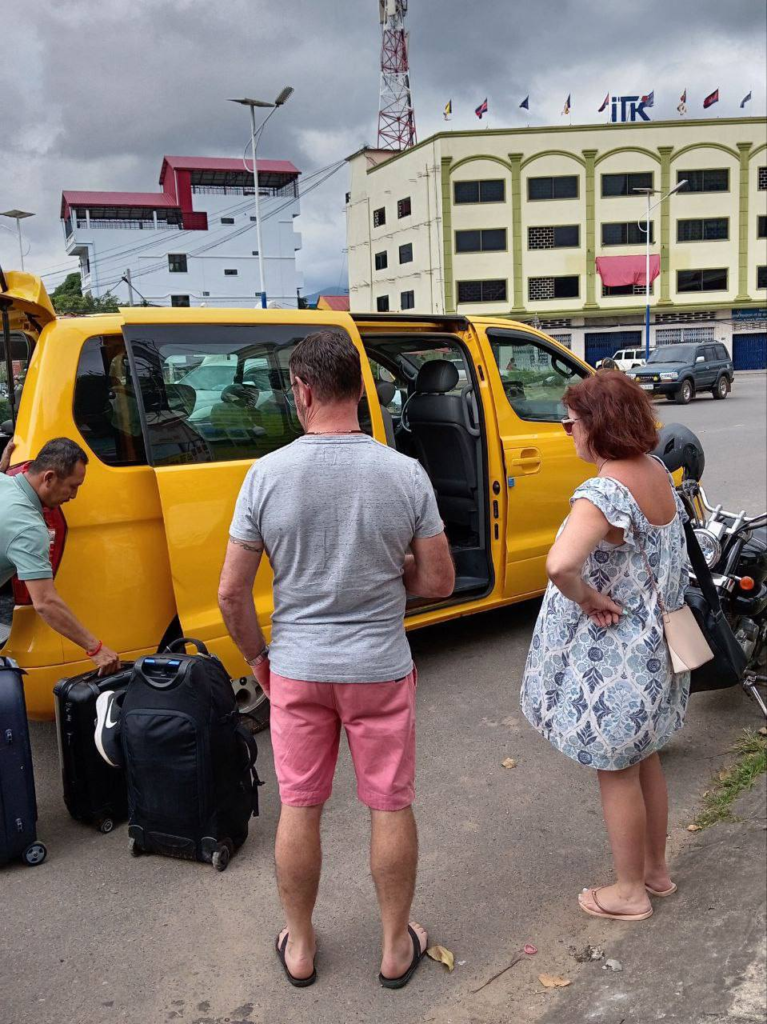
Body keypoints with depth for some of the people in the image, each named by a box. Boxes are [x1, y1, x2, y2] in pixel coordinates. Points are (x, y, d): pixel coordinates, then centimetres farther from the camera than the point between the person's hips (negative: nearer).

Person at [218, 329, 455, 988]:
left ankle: (300, 946, 36)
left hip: (296, 668, 1)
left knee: (299, 807, 17)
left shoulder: (267, 474, -12)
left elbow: (232, 594, -8)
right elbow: (439, 581, -5)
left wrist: (256, 656, 8)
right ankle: (397, 946, 33)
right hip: (381, 668, 0)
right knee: (390, 807, 15)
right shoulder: (406, 473, -11)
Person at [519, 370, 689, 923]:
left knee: (617, 771, 10)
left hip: (612, 654, -9)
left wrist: (591, 599, -26)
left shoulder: (603, 494, -28)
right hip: (655, 644, 9)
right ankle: (657, 869, 42)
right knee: (645, 759, 24)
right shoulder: (659, 472, 0)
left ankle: (629, 891, 30)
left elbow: (560, 565, -45)